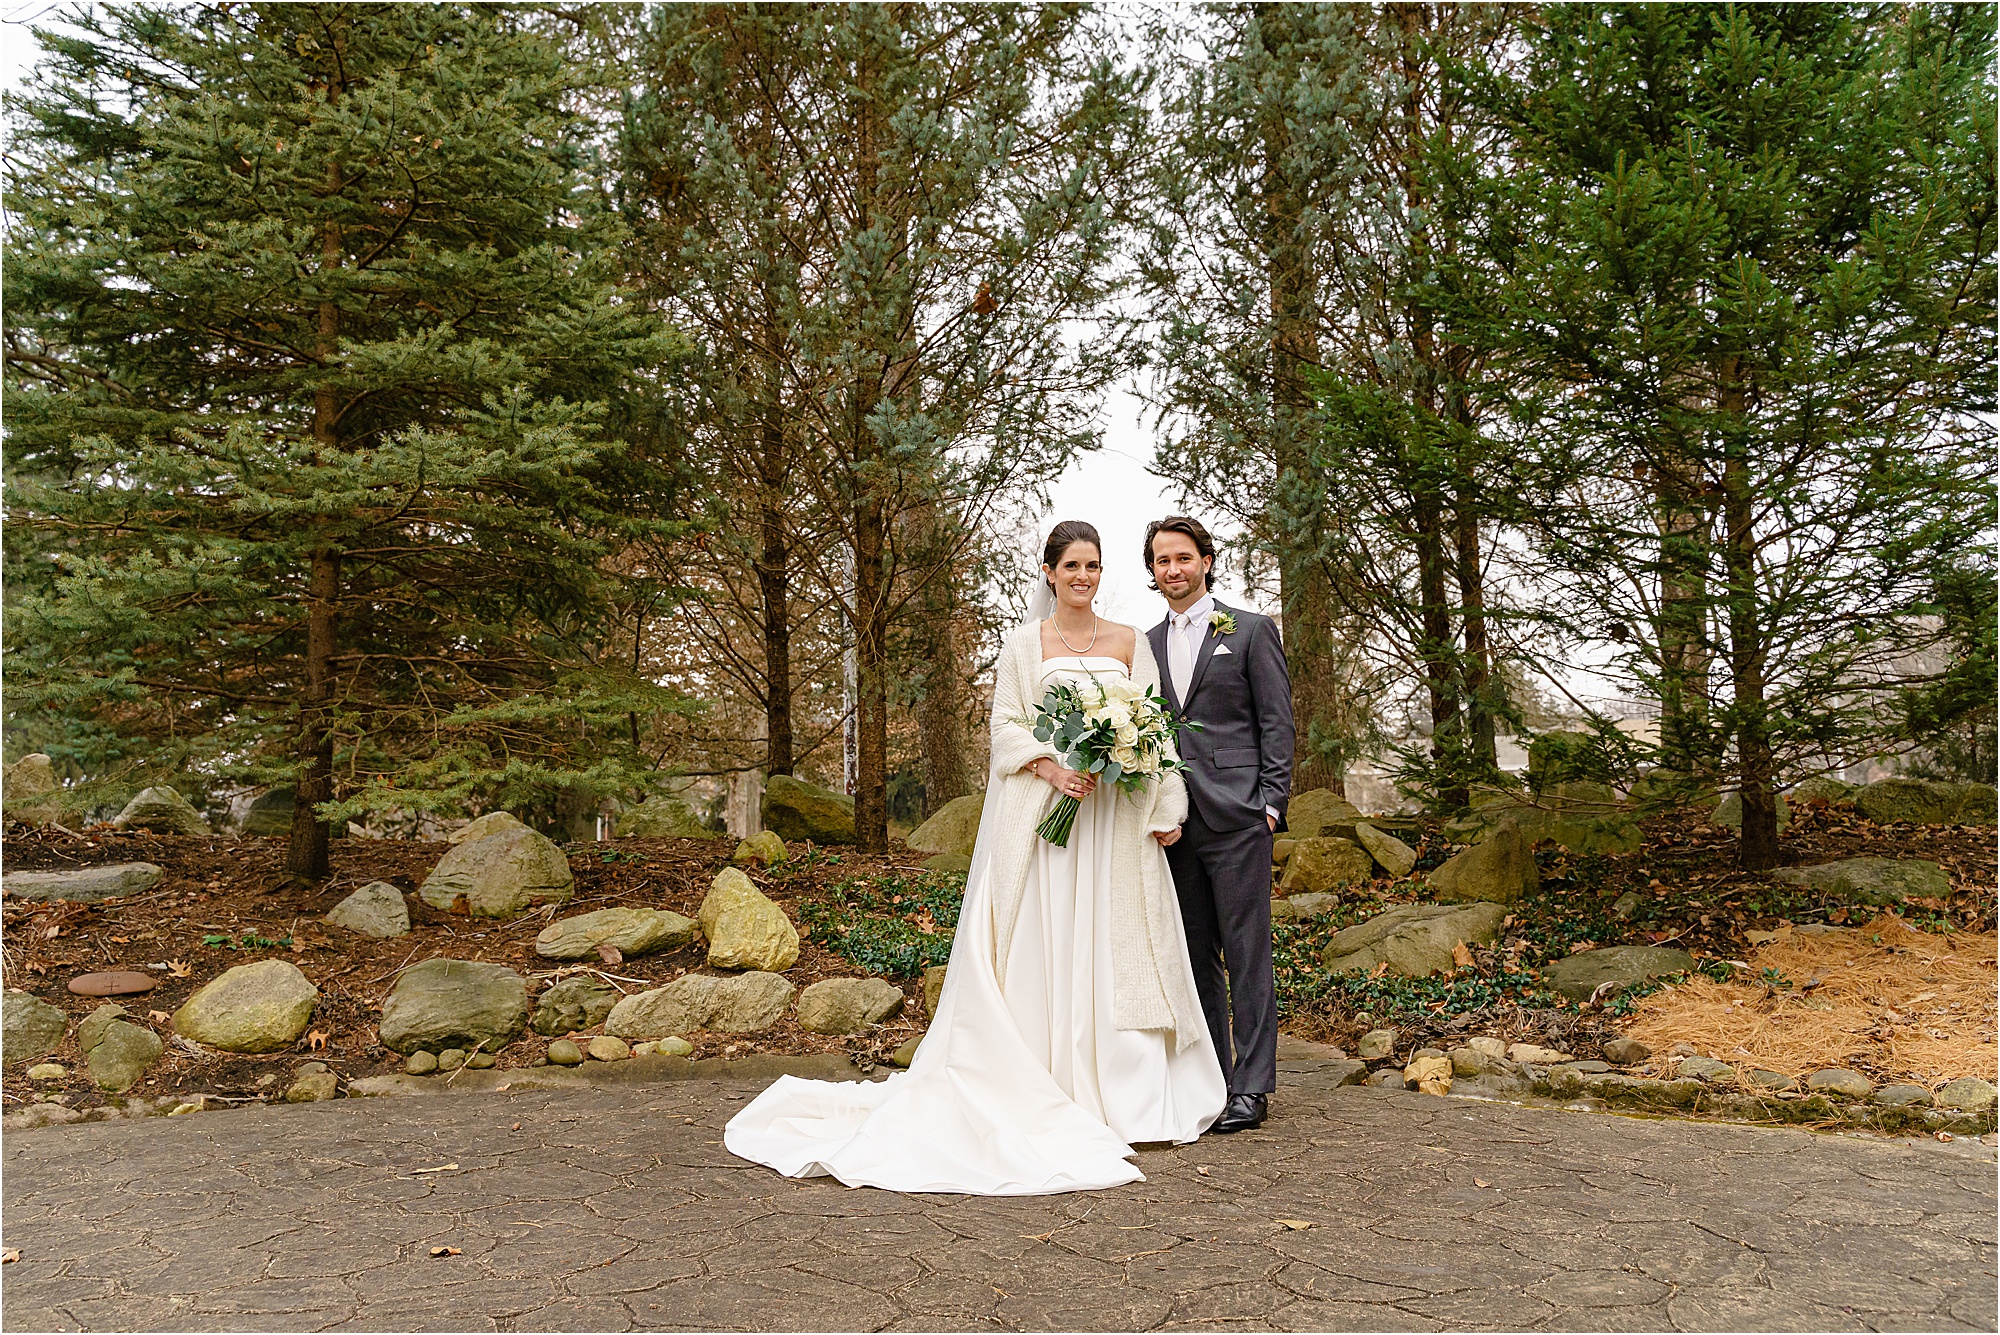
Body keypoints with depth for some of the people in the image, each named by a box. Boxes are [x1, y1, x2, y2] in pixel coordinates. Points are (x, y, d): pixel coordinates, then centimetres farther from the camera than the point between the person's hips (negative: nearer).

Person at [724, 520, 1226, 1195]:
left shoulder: (1131, 642, 11)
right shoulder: (1024, 642, 6)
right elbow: (1007, 726, 1)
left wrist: (1167, 809, -4)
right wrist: (1053, 767, -17)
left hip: (1116, 818, 2)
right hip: (1041, 808, -2)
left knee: (1116, 943, 4)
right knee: (1042, 944, -3)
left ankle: (1126, 1093, 14)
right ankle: (1049, 1091, 3)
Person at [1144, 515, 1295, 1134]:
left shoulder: (1252, 630, 3)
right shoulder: (1148, 643, 16)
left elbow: (1277, 722, -1)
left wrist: (1270, 803, -9)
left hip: (1236, 816, -5)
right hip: (1173, 821, 5)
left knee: (1246, 954, -2)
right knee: (1196, 956, 11)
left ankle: (1251, 1088, 4)